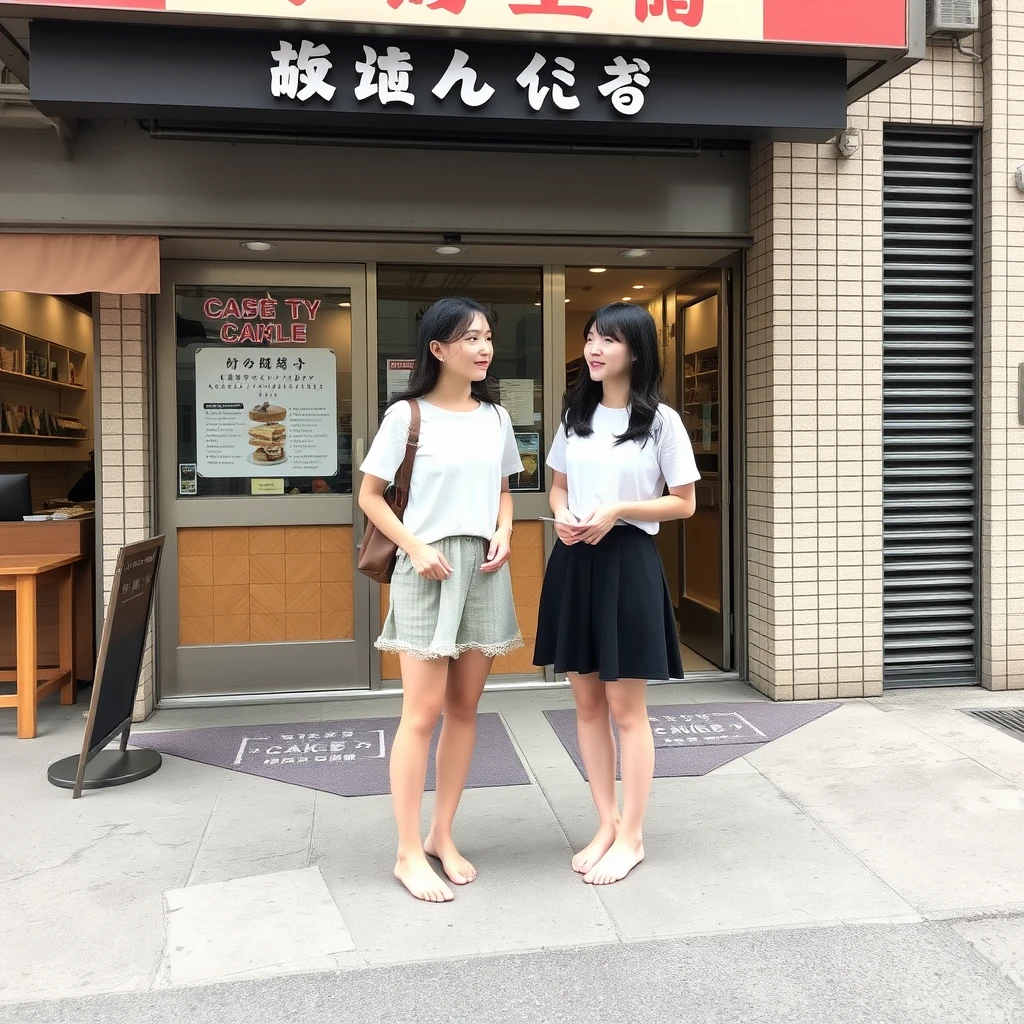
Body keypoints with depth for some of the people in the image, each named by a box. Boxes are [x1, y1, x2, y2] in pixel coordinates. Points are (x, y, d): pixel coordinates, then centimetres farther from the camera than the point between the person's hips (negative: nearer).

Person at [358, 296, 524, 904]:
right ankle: (409, 853, 6)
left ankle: (442, 836, 22)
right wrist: (415, 548, -13)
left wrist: (503, 534, -1)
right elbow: (370, 496, -2)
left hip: (485, 569, 5)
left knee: (465, 706, 9)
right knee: (424, 710, -6)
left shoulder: (496, 416, 9)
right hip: (430, 568, -5)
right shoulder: (408, 414, -5)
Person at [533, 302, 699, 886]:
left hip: (628, 561, -5)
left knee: (626, 707, 1)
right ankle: (607, 825, 25)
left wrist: (616, 512, -15)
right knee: (587, 702, 10)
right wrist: (562, 516, -5)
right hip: (573, 561, 5)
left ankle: (632, 836, 16)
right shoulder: (576, 415, 10)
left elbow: (684, 503, -3)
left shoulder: (661, 420, -4)